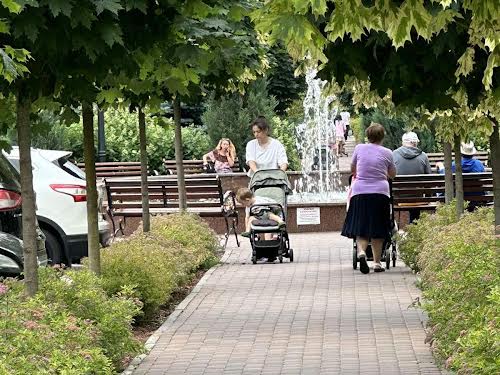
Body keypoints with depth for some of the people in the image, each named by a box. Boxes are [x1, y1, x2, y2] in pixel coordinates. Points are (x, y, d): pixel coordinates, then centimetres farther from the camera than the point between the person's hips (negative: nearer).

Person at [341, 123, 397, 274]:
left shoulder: (359, 148, 3)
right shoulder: (387, 153, 1)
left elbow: (352, 169, 19)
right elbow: (392, 174, 14)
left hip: (360, 192, 0)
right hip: (380, 193, 0)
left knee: (360, 227, 4)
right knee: (378, 229, 8)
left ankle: (361, 251, -23)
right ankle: (377, 262, 8)